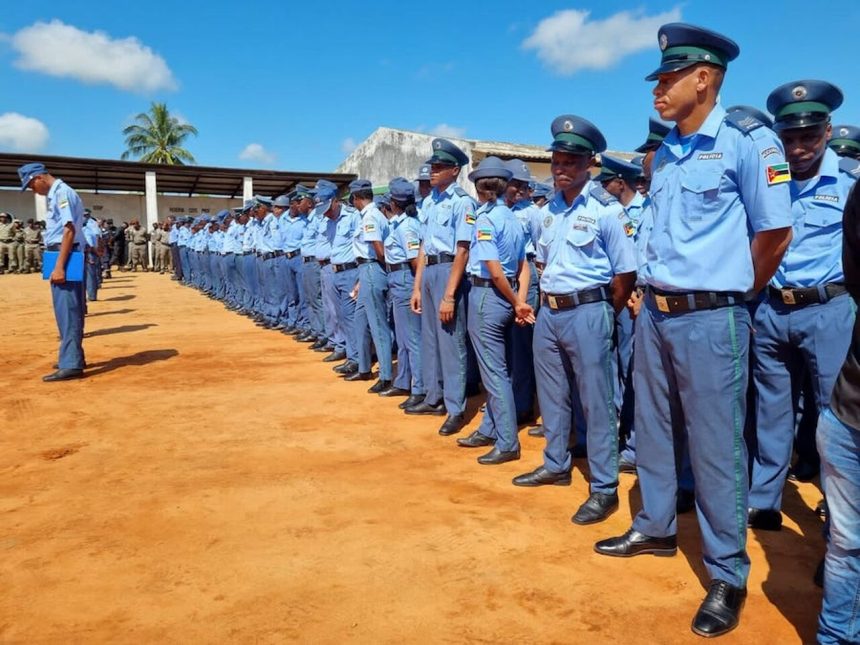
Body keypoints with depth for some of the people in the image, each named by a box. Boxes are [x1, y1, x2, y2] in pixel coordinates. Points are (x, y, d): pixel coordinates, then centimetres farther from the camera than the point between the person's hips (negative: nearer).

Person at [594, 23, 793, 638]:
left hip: (710, 320, -7)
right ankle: (656, 529, 37)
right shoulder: (664, 155, 12)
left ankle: (728, 576, 18)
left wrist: (732, 293, 4)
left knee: (717, 449, 1)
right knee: (652, 431, 17)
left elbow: (775, 234, -7)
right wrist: (653, 293, 15)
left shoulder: (748, 141, -9)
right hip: (656, 314, 8)